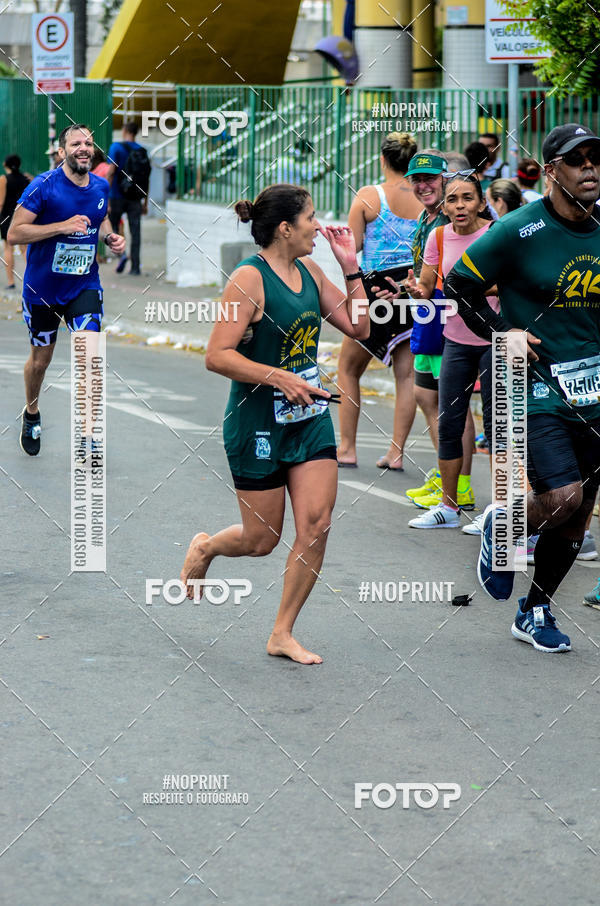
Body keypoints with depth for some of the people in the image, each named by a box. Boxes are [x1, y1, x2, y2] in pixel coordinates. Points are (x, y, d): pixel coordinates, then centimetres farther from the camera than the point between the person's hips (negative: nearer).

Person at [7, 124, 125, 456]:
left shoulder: (100, 186, 0)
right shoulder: (44, 186, -17)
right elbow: (14, 233, -20)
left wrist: (110, 237, 0)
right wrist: (63, 226, -27)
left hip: (84, 285, 3)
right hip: (42, 288, -3)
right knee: (40, 359, 13)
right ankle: (31, 415, 41)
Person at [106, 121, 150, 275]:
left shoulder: (116, 147, -6)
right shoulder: (142, 151, 8)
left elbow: (111, 172, -13)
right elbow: (146, 179, 10)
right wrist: (145, 202, 16)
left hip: (118, 196, -3)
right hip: (135, 198, 3)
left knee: (111, 227, 11)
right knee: (135, 231, 2)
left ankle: (120, 252, -14)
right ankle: (135, 267, -2)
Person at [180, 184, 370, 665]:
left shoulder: (309, 271, 7)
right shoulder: (250, 278, -15)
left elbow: (359, 328, 12)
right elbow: (217, 356, -20)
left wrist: (351, 268, 3)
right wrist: (279, 377, -25)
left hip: (310, 417, 6)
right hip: (259, 422, -6)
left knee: (317, 524, -5)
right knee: (262, 540, 4)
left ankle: (283, 633, 8)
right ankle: (204, 548, 39)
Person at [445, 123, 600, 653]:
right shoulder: (520, 231, -10)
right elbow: (459, 284, 0)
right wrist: (501, 333, -7)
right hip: (538, 385, -5)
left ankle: (536, 611, 25)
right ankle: (502, 527, 15)